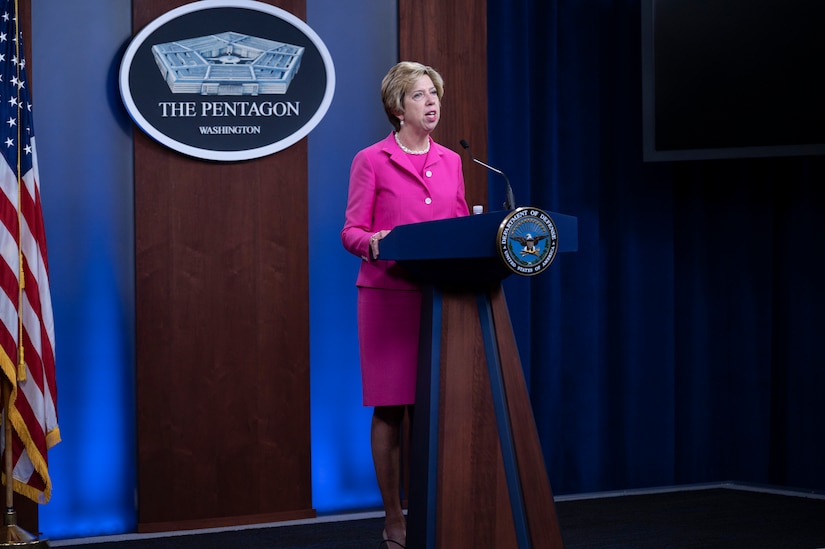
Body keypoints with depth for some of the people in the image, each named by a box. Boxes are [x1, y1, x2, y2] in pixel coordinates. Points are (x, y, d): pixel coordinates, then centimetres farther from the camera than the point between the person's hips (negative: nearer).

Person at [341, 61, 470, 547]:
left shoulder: (450, 161, 15)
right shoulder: (372, 161, 1)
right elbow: (351, 231, -3)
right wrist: (372, 243, -24)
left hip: (441, 295, 4)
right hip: (389, 294, -4)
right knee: (390, 407, -1)